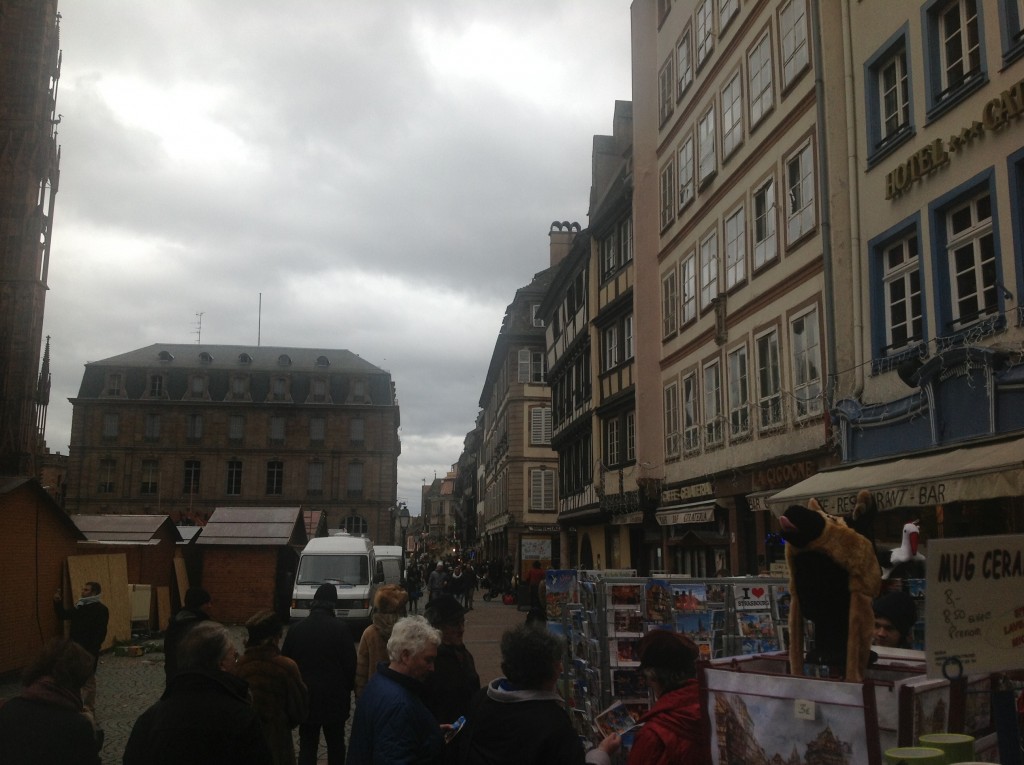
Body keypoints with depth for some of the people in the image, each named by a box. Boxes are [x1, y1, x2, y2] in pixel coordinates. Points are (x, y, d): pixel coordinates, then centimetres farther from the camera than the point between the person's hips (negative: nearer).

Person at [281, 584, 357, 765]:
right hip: (334, 696, -2)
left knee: (307, 746, 7)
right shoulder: (340, 628, -12)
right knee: (336, 744, 14)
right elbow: (350, 663, -9)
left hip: (305, 696, 2)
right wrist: (348, 688, 7)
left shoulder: (296, 628, -2)